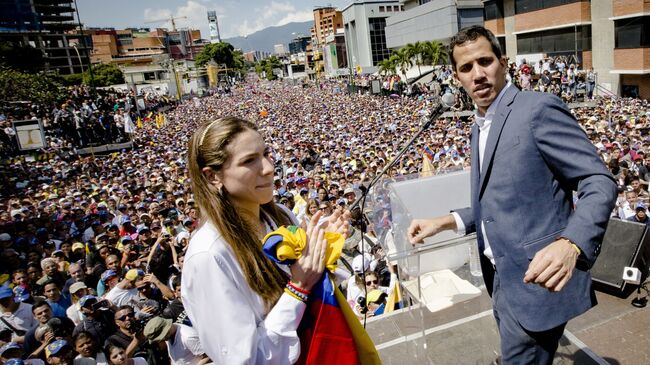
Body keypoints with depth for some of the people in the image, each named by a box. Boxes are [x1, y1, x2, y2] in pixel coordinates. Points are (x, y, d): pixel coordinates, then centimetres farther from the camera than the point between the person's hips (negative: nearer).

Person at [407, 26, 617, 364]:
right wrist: (445, 222, 7)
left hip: (536, 281, -8)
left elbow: (600, 182, -16)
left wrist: (570, 244, -33)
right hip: (503, 278, 9)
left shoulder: (539, 108, -14)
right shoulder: (480, 127, 12)